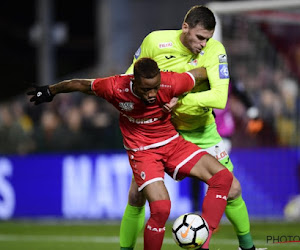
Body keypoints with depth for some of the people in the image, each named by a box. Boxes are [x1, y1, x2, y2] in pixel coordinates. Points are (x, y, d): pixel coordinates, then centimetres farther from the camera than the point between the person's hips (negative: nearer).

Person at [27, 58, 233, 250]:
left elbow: (201, 72, -5)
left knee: (222, 177, -16)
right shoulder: (116, 88, -25)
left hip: (173, 143, 3)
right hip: (142, 152, -3)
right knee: (161, 208, -24)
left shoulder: (170, 84, -25)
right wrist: (50, 91, 10)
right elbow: (81, 84, -6)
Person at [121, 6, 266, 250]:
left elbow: (219, 97, -31)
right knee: (137, 195, -6)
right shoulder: (156, 41, -17)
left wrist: (180, 99, -35)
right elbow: (133, 74, 1)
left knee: (231, 189, 0)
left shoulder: (215, 50, -21)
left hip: (201, 131, 0)